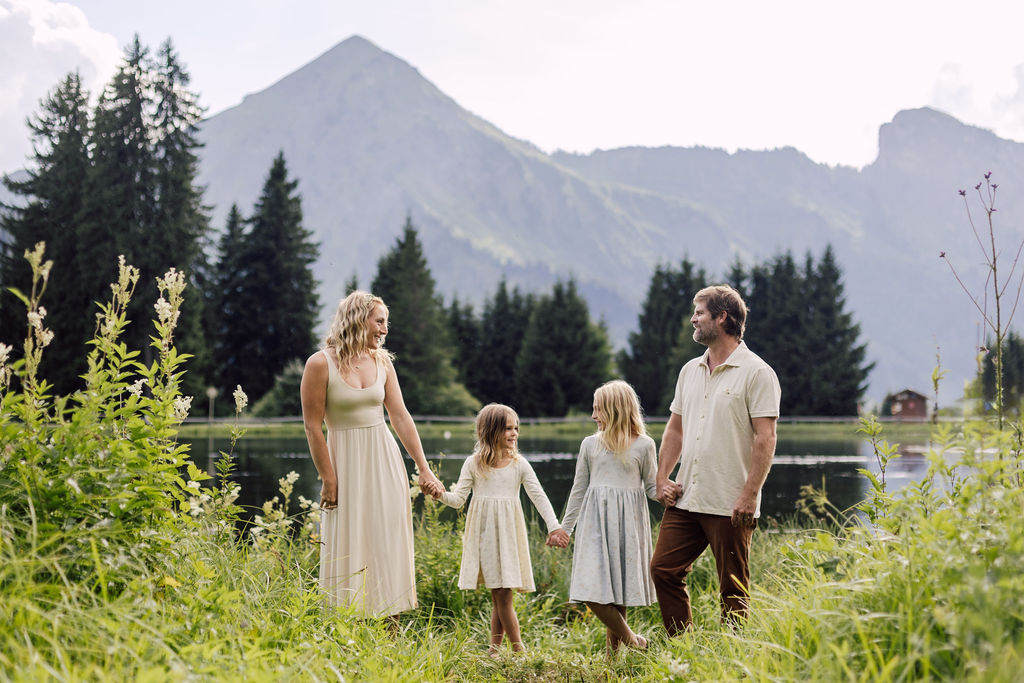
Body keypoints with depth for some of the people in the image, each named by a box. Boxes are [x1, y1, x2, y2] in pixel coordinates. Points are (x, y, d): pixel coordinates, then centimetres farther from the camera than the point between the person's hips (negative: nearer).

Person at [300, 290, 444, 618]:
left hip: (384, 461, 5)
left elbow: (401, 417, 7)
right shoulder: (321, 364, -9)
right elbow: (313, 426, -9)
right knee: (349, 551, -2)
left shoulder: (382, 362, 7)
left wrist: (423, 468, 3)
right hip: (346, 464, -5)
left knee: (388, 547, 3)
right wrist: (329, 481, -11)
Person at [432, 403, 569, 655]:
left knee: (501, 596, -4)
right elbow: (459, 498, 1)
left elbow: (539, 497, 1)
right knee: (499, 597, -2)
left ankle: (494, 650, 6)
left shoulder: (519, 464, 4)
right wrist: (442, 495, -21)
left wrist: (553, 526, -11)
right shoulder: (474, 464, 3)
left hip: (508, 534, 0)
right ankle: (518, 649, 4)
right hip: (483, 534, 0)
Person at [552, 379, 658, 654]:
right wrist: (564, 528, 14)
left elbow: (651, 485, 7)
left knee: (619, 589, 1)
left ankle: (613, 651, 13)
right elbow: (579, 489, 14)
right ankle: (629, 639, 2)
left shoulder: (643, 445, 3)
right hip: (595, 521, 2)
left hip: (628, 522, -2)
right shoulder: (591, 444, 9)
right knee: (593, 592, -12)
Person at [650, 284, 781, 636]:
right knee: (663, 570, 4)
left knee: (734, 591, 1)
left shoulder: (756, 373, -7)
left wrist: (749, 495, -18)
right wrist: (662, 479, 9)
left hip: (730, 505, -7)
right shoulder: (690, 371, 15)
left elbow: (765, 439, -12)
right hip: (685, 500, 7)